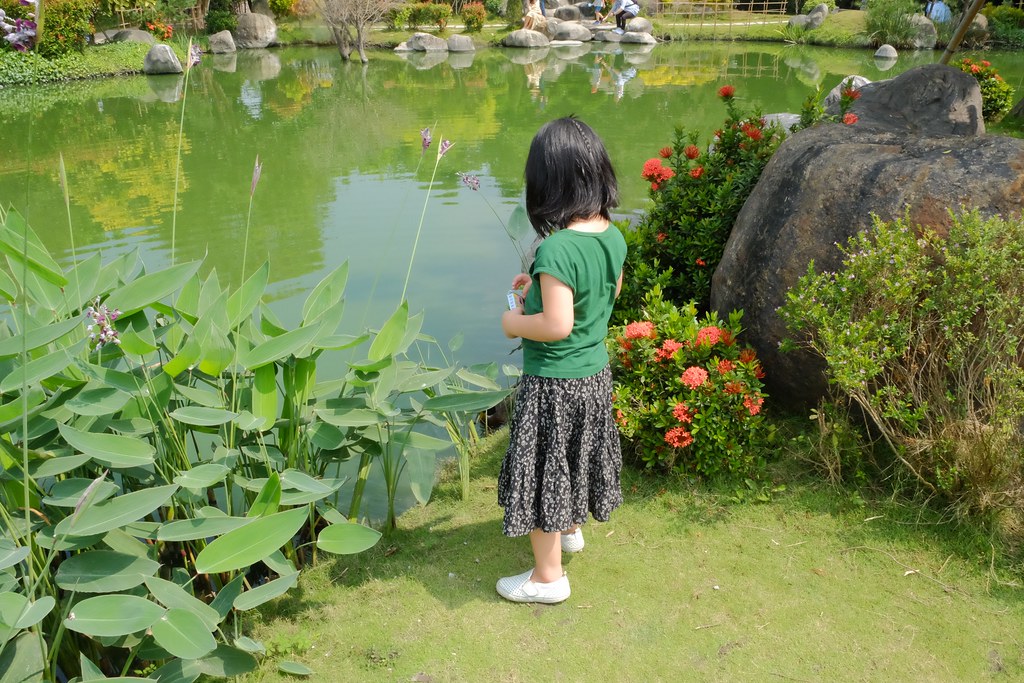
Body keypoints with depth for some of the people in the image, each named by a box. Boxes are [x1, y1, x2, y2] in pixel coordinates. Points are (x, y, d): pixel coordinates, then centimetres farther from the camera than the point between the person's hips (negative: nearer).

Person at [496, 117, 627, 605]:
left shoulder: (556, 249, -29)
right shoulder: (612, 237, -5)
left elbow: (557, 325, -31)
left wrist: (516, 323, -13)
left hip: (554, 384, -8)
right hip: (596, 373, 8)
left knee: (544, 467, 9)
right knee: (572, 455, 29)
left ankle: (547, 575, 25)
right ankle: (571, 528, 53)